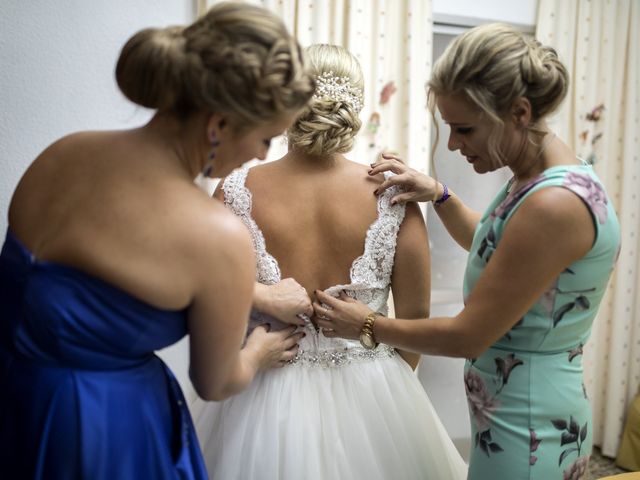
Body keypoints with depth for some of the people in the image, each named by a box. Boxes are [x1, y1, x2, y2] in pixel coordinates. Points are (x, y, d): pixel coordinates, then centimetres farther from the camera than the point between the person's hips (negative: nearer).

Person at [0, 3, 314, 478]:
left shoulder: (64, 151, -6)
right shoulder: (219, 237, -25)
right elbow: (216, 383, -8)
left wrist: (250, 294, 15)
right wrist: (258, 354, 14)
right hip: (108, 435, -6)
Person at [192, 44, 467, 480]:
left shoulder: (237, 192, -14)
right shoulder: (393, 195, -12)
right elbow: (415, 315, -4)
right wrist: (387, 379, 12)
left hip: (265, 400, 0)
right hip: (370, 395, 1)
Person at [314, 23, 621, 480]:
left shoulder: (555, 203, -28)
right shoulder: (535, 178, 0)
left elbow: (468, 336, -23)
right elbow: (495, 247, 20)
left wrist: (367, 325, -9)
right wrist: (439, 195, 4)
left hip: (527, 432, -9)